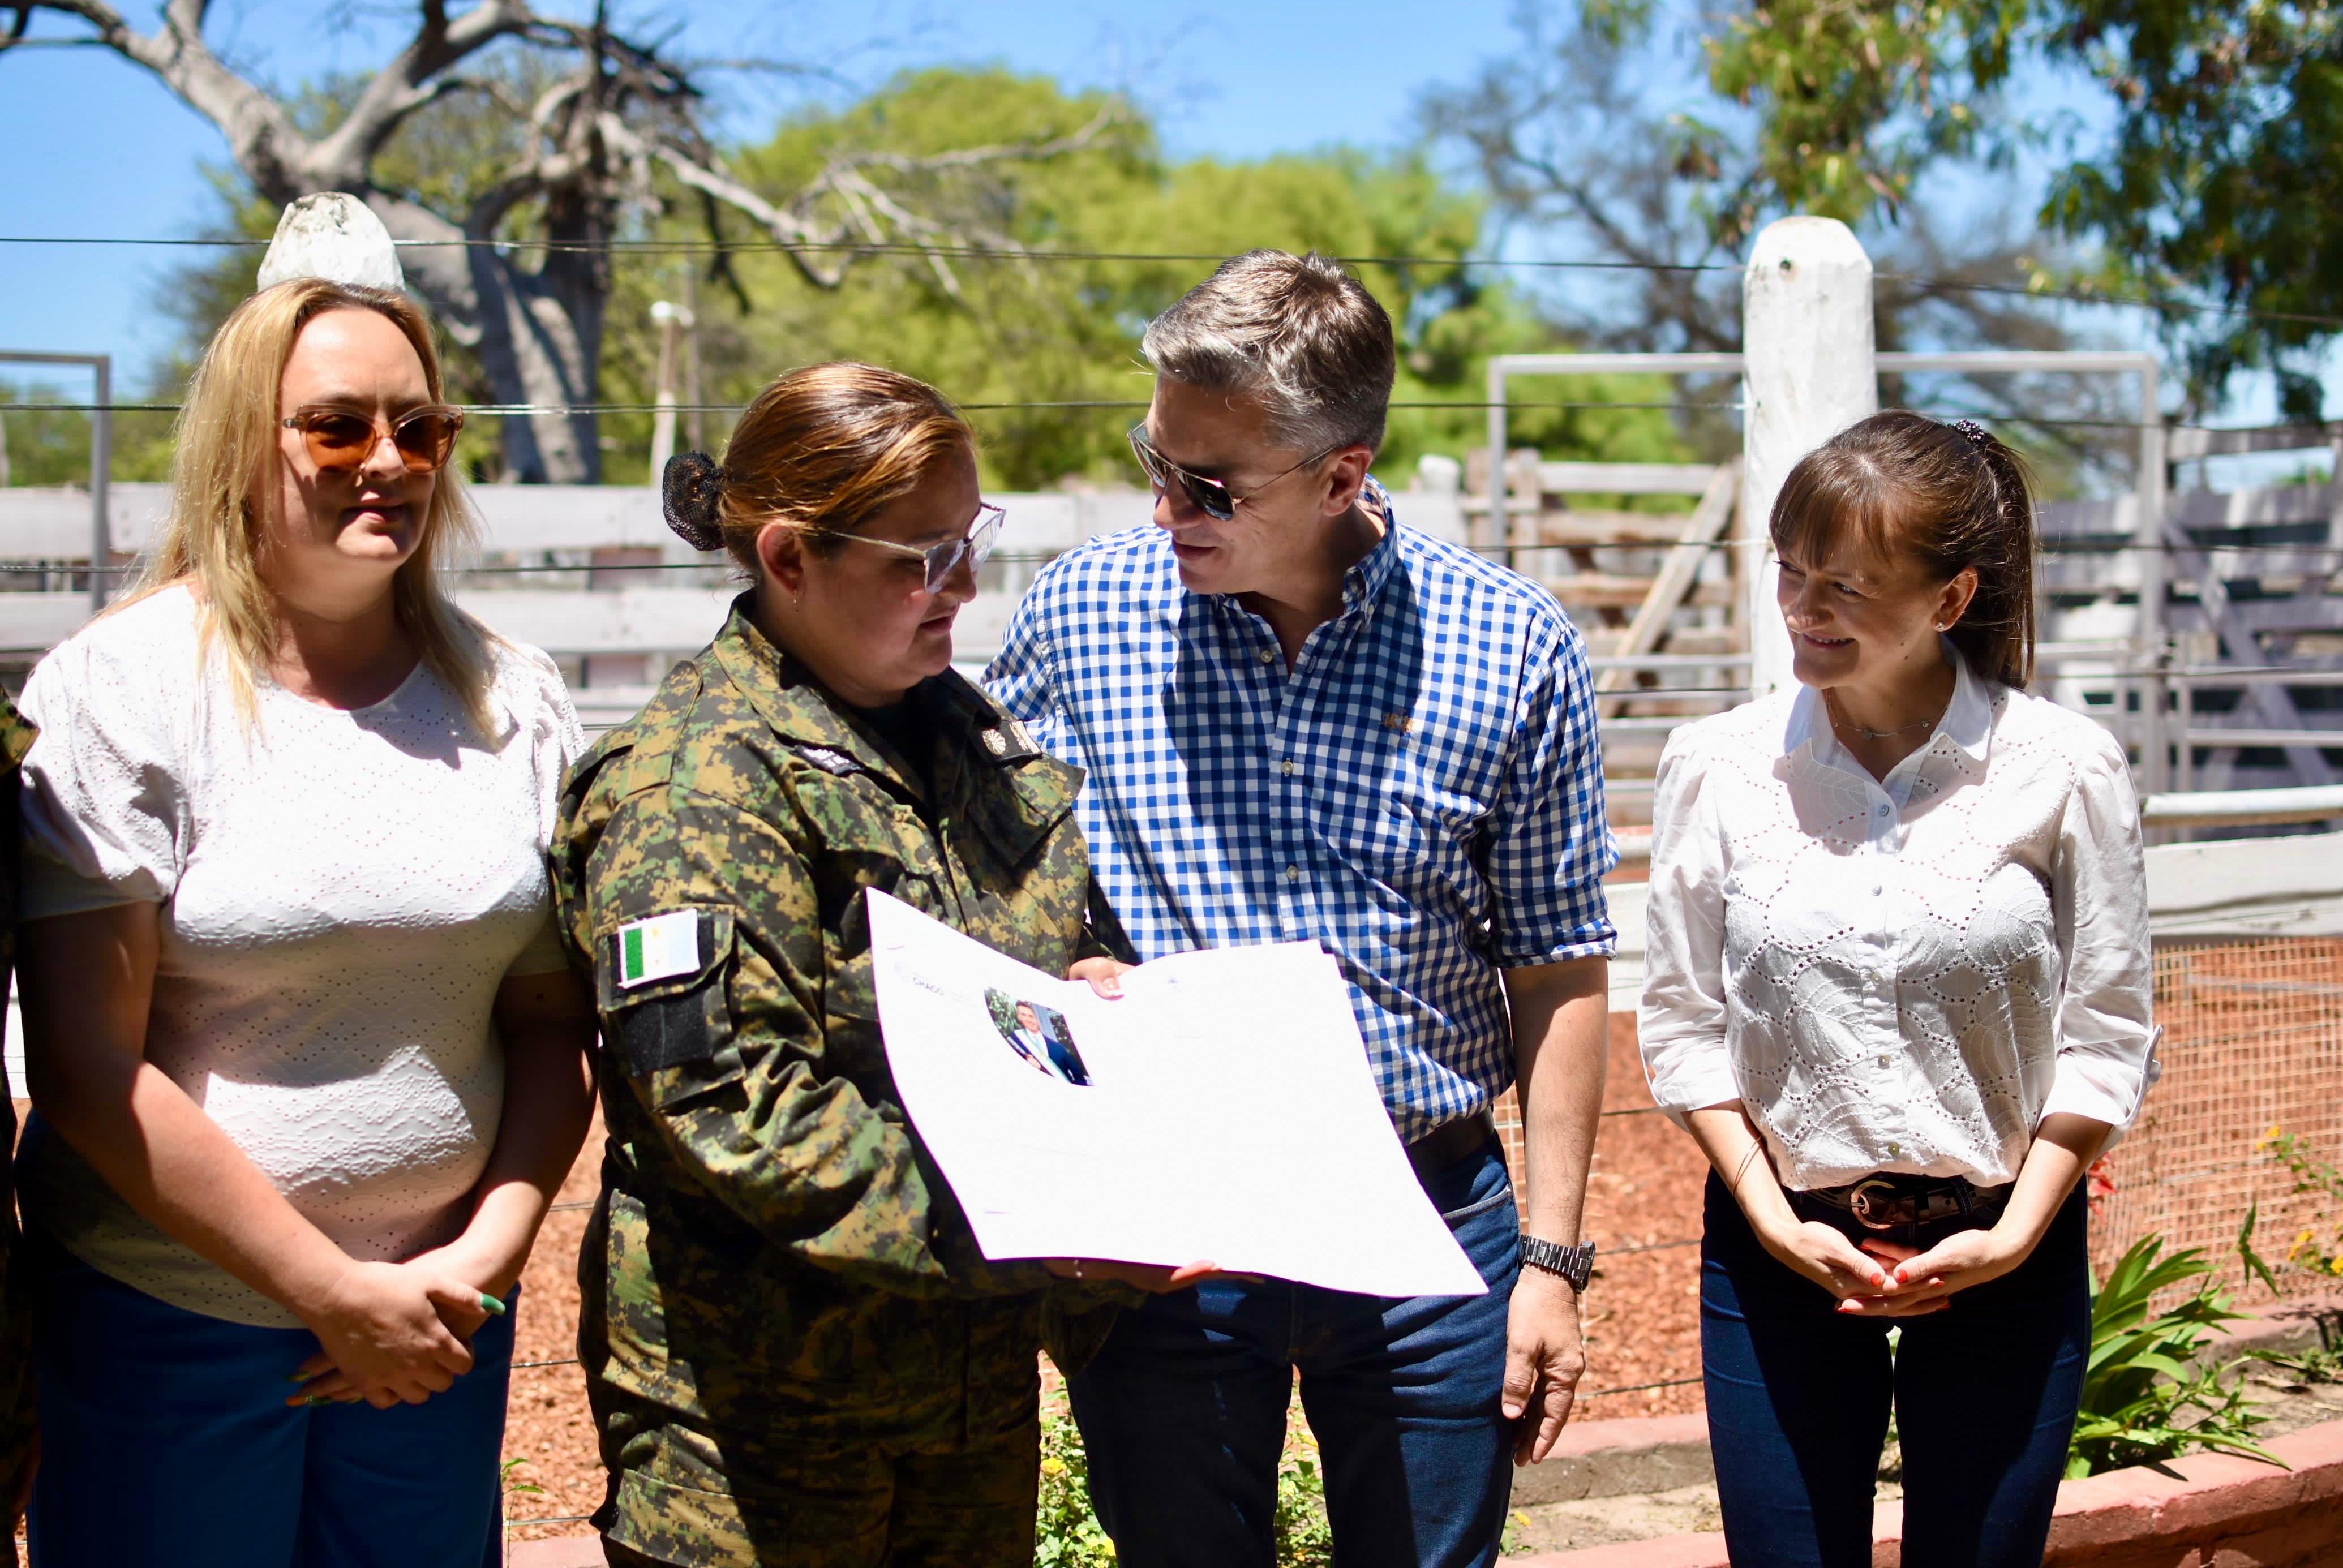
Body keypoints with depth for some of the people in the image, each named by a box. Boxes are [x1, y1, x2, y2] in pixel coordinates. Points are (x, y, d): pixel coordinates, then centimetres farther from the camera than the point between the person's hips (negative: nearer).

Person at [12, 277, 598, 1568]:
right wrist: (337, 1293, -12)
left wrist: (489, 1253, -8)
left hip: (442, 1310, 4)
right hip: (165, 1310, -3)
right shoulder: (118, 688, -9)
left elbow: (550, 1023, 7)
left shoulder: (512, 702, 4)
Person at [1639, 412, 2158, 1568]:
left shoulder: (2065, 770, -6)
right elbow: (1680, 1020, 2)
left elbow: (2107, 1035, -1)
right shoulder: (1718, 767, -2)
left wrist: (2018, 1232, -9)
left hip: (2001, 1258, -1)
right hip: (1781, 1250, 1)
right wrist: (1773, 1219, -7)